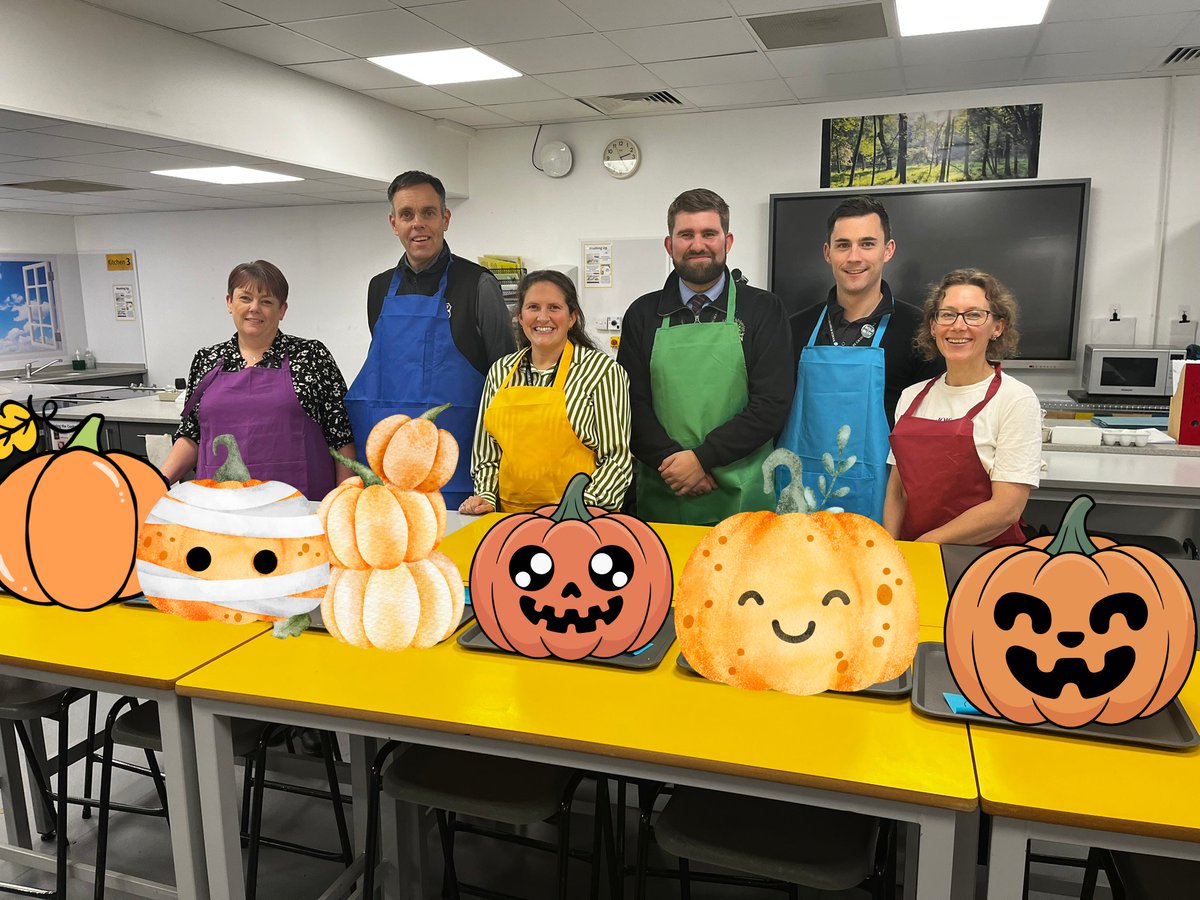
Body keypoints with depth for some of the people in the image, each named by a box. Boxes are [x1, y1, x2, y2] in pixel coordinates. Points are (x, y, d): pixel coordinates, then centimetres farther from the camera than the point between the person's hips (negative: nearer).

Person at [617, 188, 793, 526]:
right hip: (661, 494, 1)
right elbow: (632, 403, 1)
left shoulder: (764, 310, 1)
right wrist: (673, 462, -13)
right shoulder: (643, 315, 7)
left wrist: (701, 457, -14)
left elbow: (772, 404, -6)